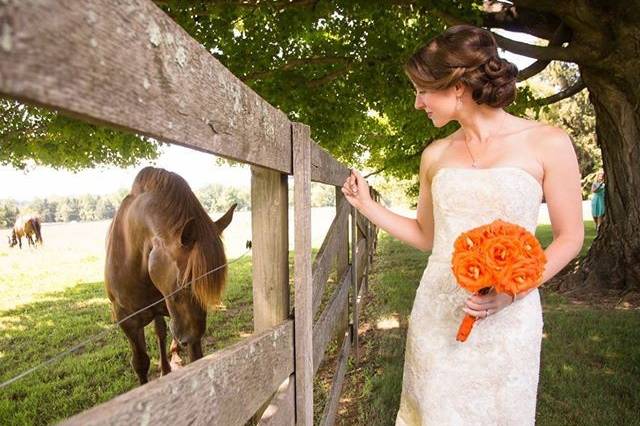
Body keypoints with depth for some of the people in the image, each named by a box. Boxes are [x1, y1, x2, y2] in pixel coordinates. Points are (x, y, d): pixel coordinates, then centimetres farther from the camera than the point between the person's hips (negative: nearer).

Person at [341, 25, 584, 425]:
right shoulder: (435, 155, 5)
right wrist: (366, 204, 8)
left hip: (506, 318, -3)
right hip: (436, 314, 3)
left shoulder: (547, 144, -6)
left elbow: (570, 237, -2)